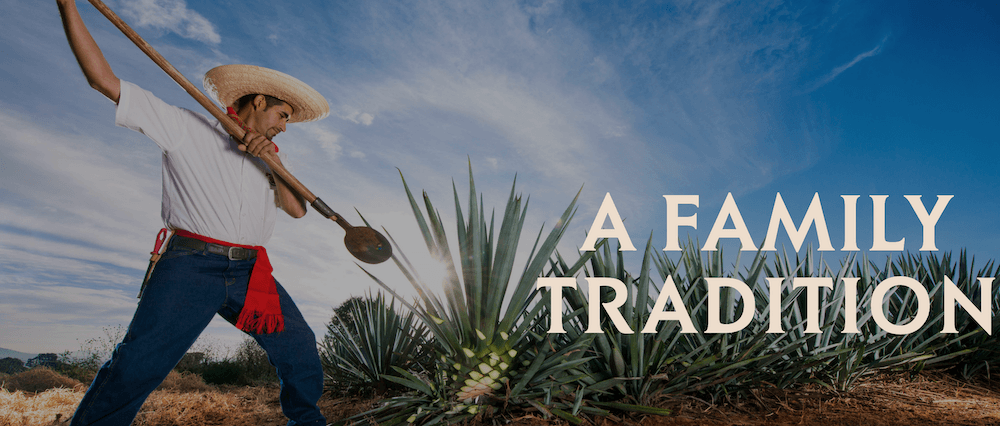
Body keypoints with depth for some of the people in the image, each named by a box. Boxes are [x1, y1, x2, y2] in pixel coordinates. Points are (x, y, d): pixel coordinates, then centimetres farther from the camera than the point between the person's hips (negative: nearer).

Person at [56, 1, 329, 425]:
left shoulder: (267, 160, 21)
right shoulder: (187, 128, 5)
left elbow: (297, 209, 8)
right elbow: (104, 79, 1)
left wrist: (274, 161, -7)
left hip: (250, 273, 5)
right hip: (192, 264, -5)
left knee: (298, 347, 5)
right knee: (138, 365, -16)